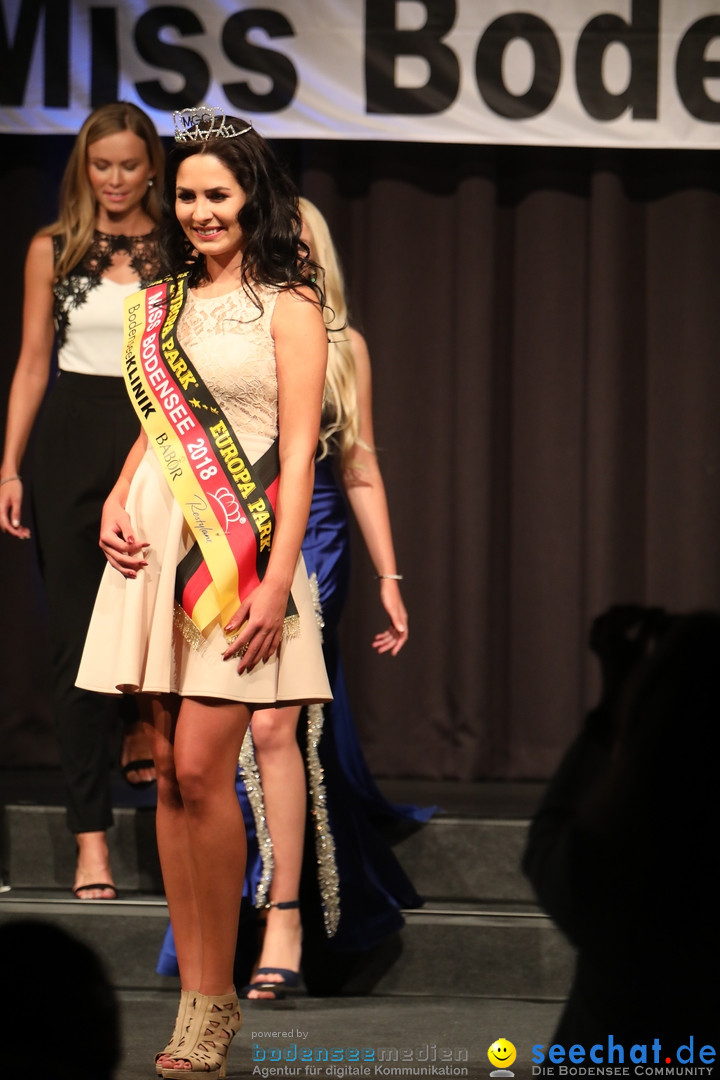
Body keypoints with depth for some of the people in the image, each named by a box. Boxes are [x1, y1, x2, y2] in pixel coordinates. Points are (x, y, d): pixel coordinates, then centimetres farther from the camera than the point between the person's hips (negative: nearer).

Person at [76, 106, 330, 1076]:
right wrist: (115, 505, 3)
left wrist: (277, 583, -14)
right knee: (169, 770, 3)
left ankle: (217, 1001, -3)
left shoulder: (288, 306, -1)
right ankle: (192, 993, 6)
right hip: (157, 542, 6)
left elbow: (299, 452, -6)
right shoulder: (164, 305, 17)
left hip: (237, 549, -6)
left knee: (201, 771, -12)